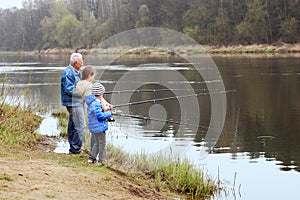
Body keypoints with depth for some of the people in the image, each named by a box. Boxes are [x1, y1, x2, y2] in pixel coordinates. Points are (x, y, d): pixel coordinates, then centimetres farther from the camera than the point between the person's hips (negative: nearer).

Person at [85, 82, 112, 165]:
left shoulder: (91, 102, 8)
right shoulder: (96, 103, -24)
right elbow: (100, 115, -26)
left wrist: (107, 108, 15)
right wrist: (109, 114, -11)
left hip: (93, 126, 10)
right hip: (99, 127, -10)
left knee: (97, 142, 22)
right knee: (102, 143, 3)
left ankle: (92, 158, 24)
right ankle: (101, 160, 8)